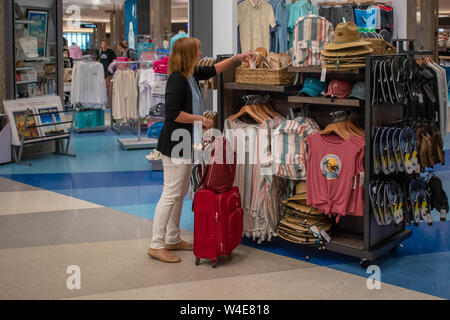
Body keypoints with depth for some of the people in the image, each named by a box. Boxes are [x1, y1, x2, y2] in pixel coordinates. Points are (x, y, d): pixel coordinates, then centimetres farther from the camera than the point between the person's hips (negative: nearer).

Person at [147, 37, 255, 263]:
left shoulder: (191, 75, 10)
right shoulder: (176, 79, -18)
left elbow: (213, 70, 28)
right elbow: (173, 113, -24)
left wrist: (237, 58, 24)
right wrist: (201, 119, -16)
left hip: (186, 143, 10)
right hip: (174, 145, -10)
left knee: (181, 193, 15)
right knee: (171, 194, -8)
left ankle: (173, 239, 26)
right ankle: (156, 246, -2)